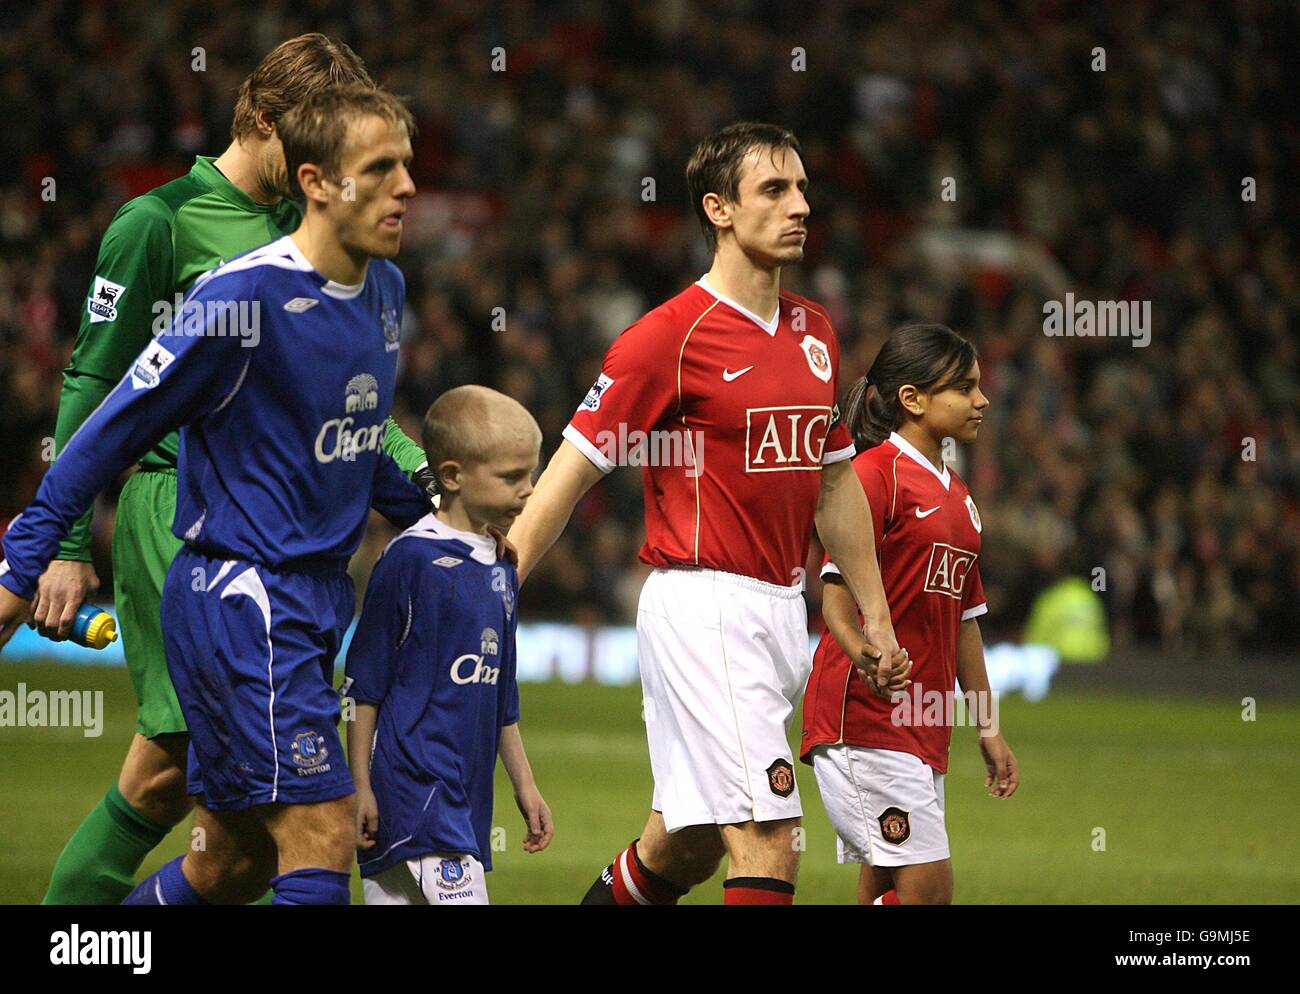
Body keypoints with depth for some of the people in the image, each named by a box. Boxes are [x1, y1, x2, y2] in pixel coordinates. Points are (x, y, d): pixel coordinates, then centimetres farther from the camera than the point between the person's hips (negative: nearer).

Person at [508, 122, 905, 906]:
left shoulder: (815, 331, 12)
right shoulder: (672, 335, -10)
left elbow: (836, 483, 21)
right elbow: (570, 474, -8)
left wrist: (875, 614, 21)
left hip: (782, 607, 7)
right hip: (703, 605, -7)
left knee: (693, 840, 13)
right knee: (770, 833, -14)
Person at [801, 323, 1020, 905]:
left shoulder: (956, 496, 19)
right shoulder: (875, 473, -8)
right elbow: (837, 594, -16)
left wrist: (989, 729, 23)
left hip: (924, 726, 9)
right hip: (863, 712, -9)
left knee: (888, 890, 6)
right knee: (927, 886, -14)